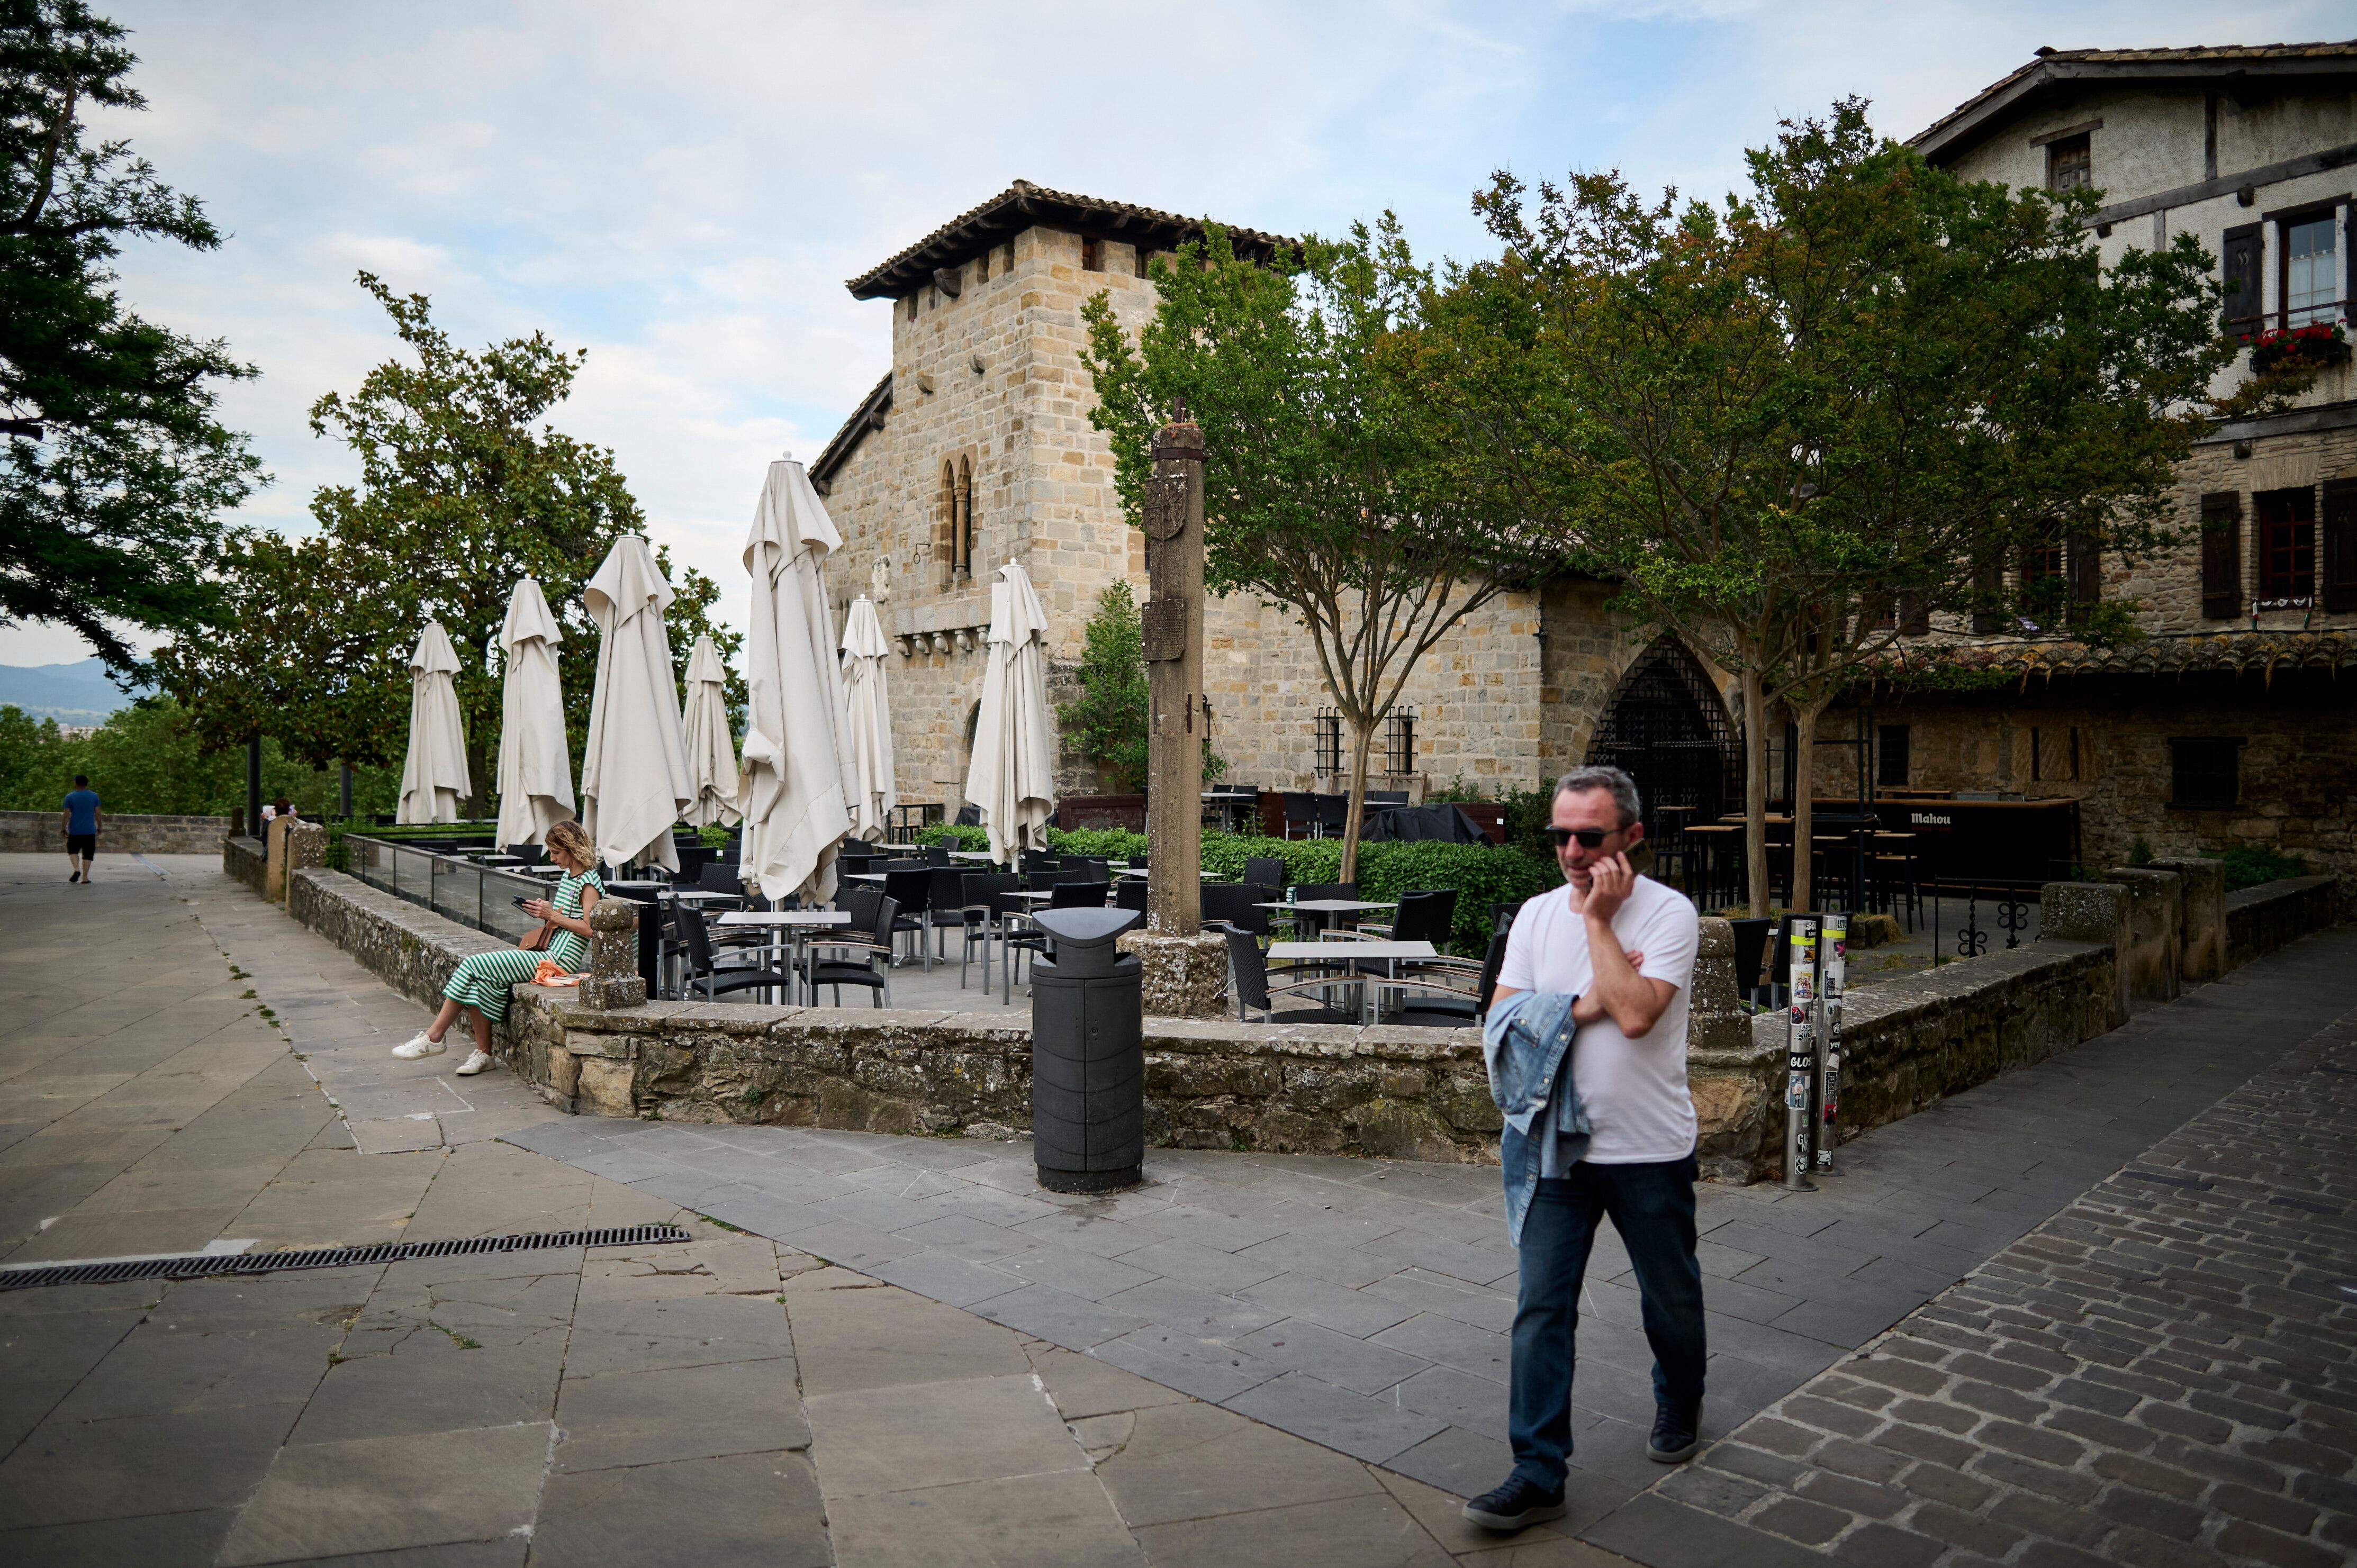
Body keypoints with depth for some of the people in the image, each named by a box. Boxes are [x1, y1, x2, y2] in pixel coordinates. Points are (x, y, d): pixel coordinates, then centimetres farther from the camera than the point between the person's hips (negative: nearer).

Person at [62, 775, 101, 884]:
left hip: (74, 831, 0)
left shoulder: (70, 797, -2)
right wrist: (99, 828, 12)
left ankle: (77, 870, -5)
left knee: (73, 851, 17)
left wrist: (64, 829, 5)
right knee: (87, 854, 4)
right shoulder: (94, 796, 1)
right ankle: (85, 878, 0)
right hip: (90, 831, 0)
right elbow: (98, 814, 3)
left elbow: (66, 815, -3)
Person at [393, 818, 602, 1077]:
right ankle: (483, 1053, -7)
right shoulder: (569, 875, 19)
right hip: (546, 953, 9)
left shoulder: (588, 882, -10)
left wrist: (553, 916, -15)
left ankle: (433, 1037, -2)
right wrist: (547, 910, 8)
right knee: (479, 978, -10)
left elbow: (590, 928, -19)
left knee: (473, 965, -12)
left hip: (560, 959, -9)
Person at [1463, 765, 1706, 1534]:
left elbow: (1635, 1015, -27)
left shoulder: (1668, 914, -12)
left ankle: (1679, 1408, 46)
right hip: (1559, 1147, 3)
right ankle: (1538, 1474, 8)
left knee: (1671, 1299, 18)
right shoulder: (1537, 915, 3)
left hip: (1650, 1151, -3)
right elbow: (1502, 1021, -2)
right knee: (1540, 1308, -1)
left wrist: (1598, 920, -20)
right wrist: (1584, 1006, -15)